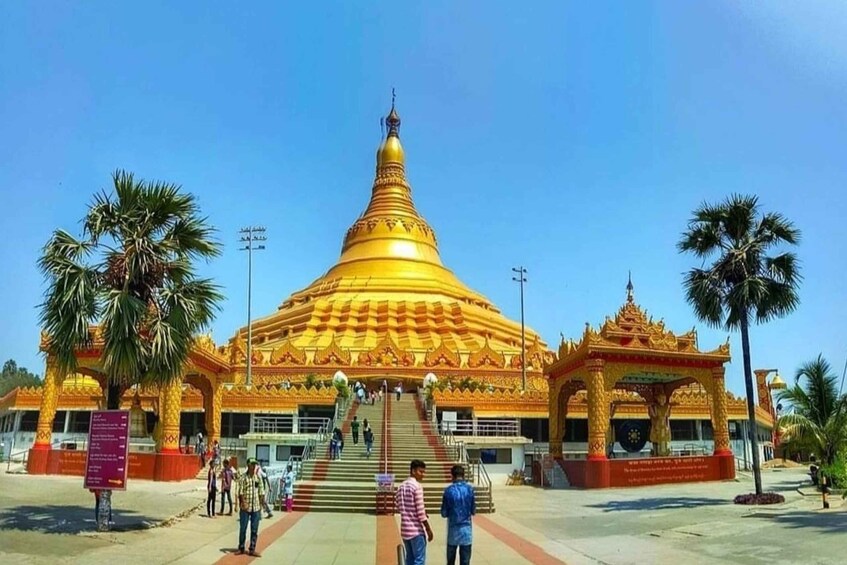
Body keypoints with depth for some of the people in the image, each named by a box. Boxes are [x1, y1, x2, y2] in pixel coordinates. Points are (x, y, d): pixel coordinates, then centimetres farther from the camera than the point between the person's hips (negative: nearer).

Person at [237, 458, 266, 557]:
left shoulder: (258, 477, 5)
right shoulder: (243, 477, -5)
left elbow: (261, 492, 7)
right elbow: (240, 492, -9)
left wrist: (262, 504, 3)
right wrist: (243, 503, -19)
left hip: (256, 507, 3)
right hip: (245, 507, -3)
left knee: (254, 530, 6)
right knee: (243, 528, 7)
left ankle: (252, 549, 14)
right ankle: (241, 548, 21)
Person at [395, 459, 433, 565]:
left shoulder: (401, 486, 10)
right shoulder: (417, 486, -15)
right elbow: (420, 511, -17)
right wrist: (429, 529, -10)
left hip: (405, 529, 8)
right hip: (416, 530, -8)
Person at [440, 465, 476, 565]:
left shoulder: (449, 490, -9)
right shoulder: (470, 489, -5)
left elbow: (444, 513, -4)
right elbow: (473, 511, 2)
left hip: (453, 528, 0)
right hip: (466, 528, 0)